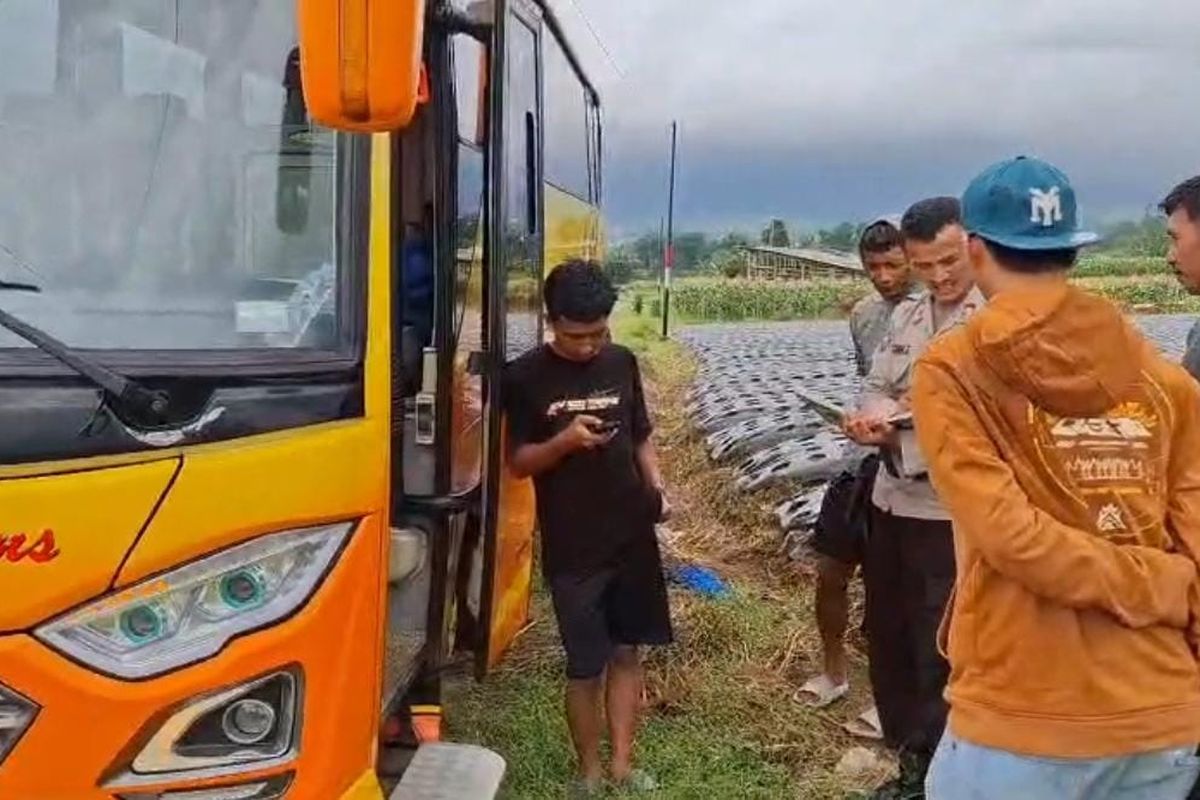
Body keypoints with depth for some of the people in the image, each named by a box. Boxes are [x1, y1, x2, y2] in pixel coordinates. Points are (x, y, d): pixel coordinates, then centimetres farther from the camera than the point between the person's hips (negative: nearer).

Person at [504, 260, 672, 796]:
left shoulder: (622, 362, 3)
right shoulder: (526, 377, -8)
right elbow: (518, 463, -5)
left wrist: (657, 487, -5)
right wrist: (565, 440, -23)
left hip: (632, 535, 4)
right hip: (571, 548, -3)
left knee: (627, 651, 12)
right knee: (585, 665, 5)